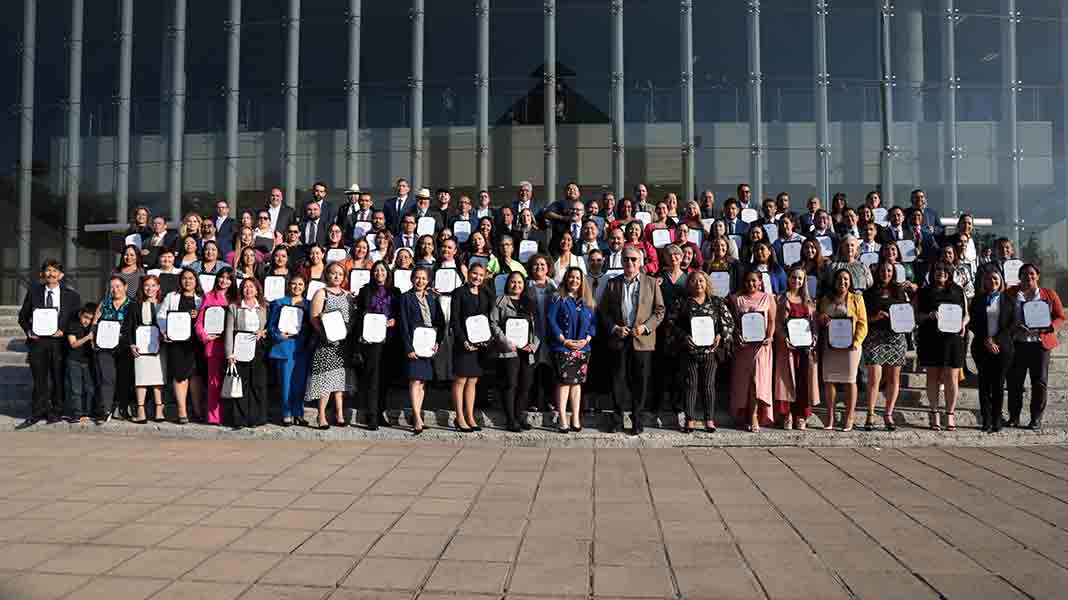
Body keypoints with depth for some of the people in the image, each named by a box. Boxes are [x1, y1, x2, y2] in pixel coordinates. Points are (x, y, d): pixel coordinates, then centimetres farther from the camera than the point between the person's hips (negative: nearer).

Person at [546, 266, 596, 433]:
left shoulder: (587, 302, 13)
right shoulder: (558, 299, 1)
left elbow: (593, 323, 10)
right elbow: (550, 320, -8)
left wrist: (586, 339, -6)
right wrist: (564, 340, -13)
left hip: (582, 349, 4)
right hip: (562, 349, -4)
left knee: (577, 382, 6)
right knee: (564, 382, -6)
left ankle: (575, 418, 10)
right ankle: (562, 419, -3)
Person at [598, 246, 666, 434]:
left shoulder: (651, 283, 7)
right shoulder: (612, 283, 9)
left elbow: (659, 310, 4)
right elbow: (603, 311, 7)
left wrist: (645, 327, -10)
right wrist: (614, 328, -8)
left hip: (642, 340, -1)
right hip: (619, 339, 1)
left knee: (640, 381, 3)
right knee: (618, 380, 4)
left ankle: (636, 419, 14)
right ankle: (617, 417, 16)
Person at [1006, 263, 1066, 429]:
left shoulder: (1049, 294, 7)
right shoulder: (1010, 293, 6)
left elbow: (1061, 318, 6)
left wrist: (1048, 327, -13)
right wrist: (1015, 326, -14)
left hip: (1040, 343, 0)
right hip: (1016, 344, 0)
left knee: (1039, 382, 1)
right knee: (1014, 381, 3)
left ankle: (1036, 418, 12)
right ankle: (1014, 416, 14)